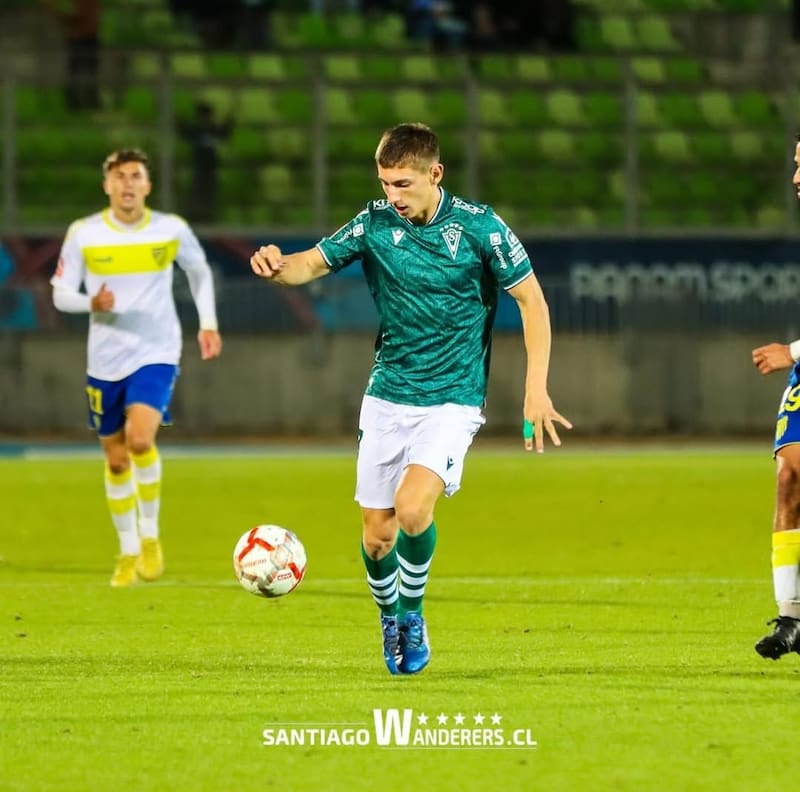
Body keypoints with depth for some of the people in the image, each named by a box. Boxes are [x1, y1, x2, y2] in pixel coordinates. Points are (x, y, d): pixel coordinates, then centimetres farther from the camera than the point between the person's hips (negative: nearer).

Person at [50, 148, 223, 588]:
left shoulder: (171, 230, -4)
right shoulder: (83, 234, -5)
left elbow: (200, 272, 15)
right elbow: (61, 294, -2)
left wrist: (208, 323, 7)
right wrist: (92, 303, -22)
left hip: (156, 354, -2)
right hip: (105, 358, 2)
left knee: (140, 438, -24)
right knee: (116, 458, 8)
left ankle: (150, 534, -3)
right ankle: (128, 551, 25)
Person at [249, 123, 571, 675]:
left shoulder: (479, 227, -10)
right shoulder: (376, 224, -2)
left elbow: (532, 300, -4)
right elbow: (313, 263, -1)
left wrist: (536, 390, -9)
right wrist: (278, 267, -26)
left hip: (452, 400, -3)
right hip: (387, 397, 4)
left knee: (413, 506, -25)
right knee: (376, 534, 3)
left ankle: (412, 615, 0)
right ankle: (389, 619, 33)